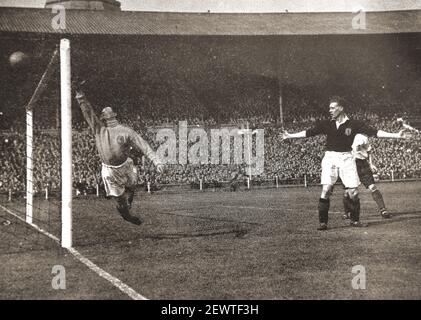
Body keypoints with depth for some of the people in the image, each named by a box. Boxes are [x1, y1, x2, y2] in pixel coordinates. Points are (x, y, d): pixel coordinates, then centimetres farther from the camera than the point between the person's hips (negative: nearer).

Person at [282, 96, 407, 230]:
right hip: (330, 158, 0)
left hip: (346, 158, 0)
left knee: (352, 192, -2)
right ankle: (323, 222, -5)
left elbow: (373, 132, -3)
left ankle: (354, 220, 18)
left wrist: (395, 135, -9)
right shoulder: (327, 124, 5)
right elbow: (309, 132, 9)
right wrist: (289, 136, 9)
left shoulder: (353, 124, -1)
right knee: (326, 190, -11)